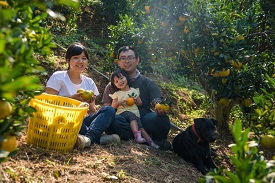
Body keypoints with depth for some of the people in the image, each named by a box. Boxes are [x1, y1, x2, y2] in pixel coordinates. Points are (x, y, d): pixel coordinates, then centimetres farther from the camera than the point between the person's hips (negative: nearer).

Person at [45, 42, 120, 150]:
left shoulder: (89, 82, 12)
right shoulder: (58, 77, -1)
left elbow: (92, 112, 12)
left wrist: (91, 103, -11)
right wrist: (72, 98, -18)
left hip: (82, 122, 5)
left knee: (109, 110, -18)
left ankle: (89, 137, -41)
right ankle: (98, 138, -27)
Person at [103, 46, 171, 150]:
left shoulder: (147, 83, 13)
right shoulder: (113, 85, 16)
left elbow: (157, 103, 0)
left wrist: (160, 109, -26)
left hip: (144, 121, -1)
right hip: (123, 122, 2)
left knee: (162, 119, -33)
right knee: (109, 119, -33)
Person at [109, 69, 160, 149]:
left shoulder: (134, 91, 17)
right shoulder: (117, 94, 14)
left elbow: (140, 104, 18)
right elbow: (113, 106, 9)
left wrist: (136, 100, -4)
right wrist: (119, 102, -10)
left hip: (135, 113, 2)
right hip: (123, 112, -2)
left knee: (139, 125, -22)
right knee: (131, 116, -33)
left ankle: (149, 141, -25)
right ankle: (137, 135, -43)